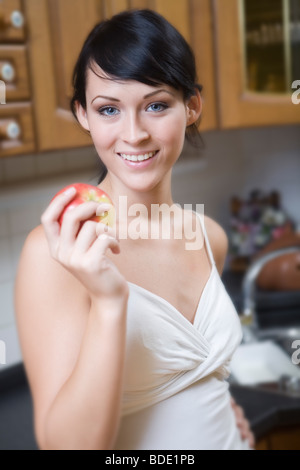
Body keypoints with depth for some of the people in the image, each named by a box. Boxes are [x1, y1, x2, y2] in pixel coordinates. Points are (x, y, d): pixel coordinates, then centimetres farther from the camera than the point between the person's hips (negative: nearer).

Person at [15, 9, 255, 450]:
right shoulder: (55, 251, -23)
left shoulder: (210, 238, -6)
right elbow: (69, 443, -27)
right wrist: (108, 300, -36)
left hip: (228, 439, 5)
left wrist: (219, 406, -4)